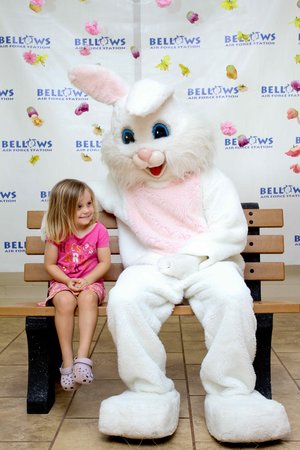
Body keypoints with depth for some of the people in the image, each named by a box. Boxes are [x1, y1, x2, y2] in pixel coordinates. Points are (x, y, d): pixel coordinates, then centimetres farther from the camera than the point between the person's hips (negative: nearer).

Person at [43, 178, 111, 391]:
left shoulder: (99, 230, -3)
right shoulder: (57, 233, -2)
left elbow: (105, 262, -3)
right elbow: (50, 264, 1)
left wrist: (87, 280, -17)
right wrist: (68, 281, -15)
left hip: (91, 282, 0)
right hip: (63, 282, 1)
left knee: (88, 298, -35)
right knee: (65, 302, -33)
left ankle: (83, 357, -38)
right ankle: (67, 361, -27)